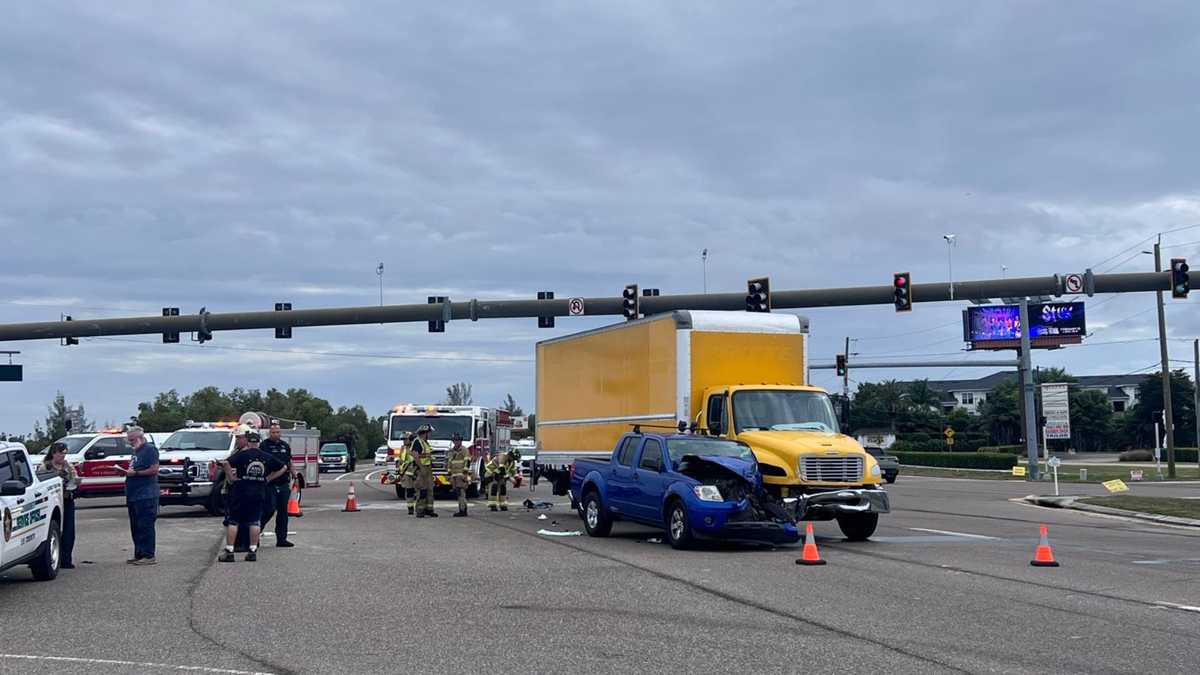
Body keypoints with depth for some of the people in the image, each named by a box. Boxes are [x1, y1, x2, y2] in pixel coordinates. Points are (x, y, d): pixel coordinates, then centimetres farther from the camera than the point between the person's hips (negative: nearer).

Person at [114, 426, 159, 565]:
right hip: (133, 496, 10)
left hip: (146, 496, -10)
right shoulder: (135, 451, 21)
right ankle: (139, 554, 19)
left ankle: (149, 556, -8)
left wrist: (135, 473, -17)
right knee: (135, 527, 12)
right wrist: (123, 470, 10)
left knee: (145, 526, -9)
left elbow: (154, 470, -17)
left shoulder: (150, 450, -8)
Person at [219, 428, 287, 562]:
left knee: (233, 521, 4)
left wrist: (231, 476, -10)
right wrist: (268, 478, 13)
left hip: (241, 492, -3)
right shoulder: (267, 457, 5)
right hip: (259, 493, 3)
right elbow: (283, 467, 14)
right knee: (255, 522, 7)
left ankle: (229, 551, 2)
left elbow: (226, 463, -22)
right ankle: (253, 551, 5)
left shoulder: (242, 454, -7)